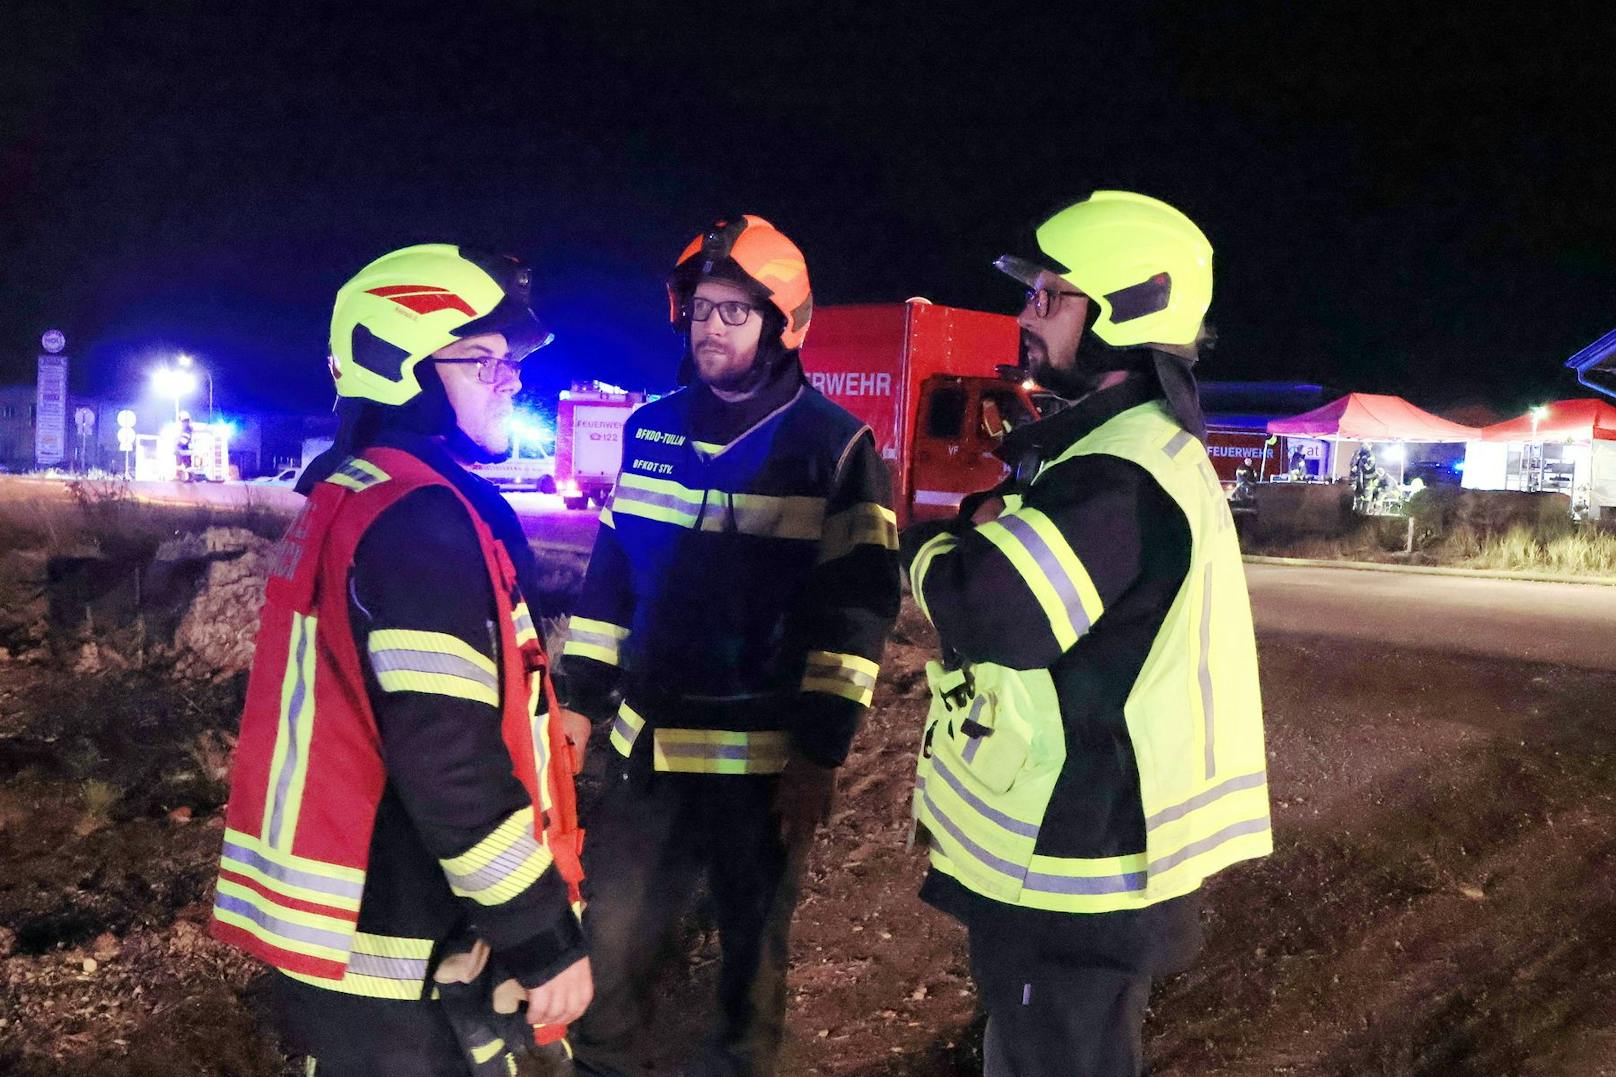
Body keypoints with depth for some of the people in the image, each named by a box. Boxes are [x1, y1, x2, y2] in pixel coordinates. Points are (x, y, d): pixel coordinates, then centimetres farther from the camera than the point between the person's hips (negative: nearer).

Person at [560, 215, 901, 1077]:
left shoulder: (833, 445, -7)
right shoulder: (651, 429, 8)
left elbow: (854, 610, -10)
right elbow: (610, 573, 14)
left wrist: (819, 754, -13)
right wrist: (580, 699, 10)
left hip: (766, 755, -4)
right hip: (647, 744, 4)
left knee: (753, 945, 12)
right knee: (611, 938, 11)